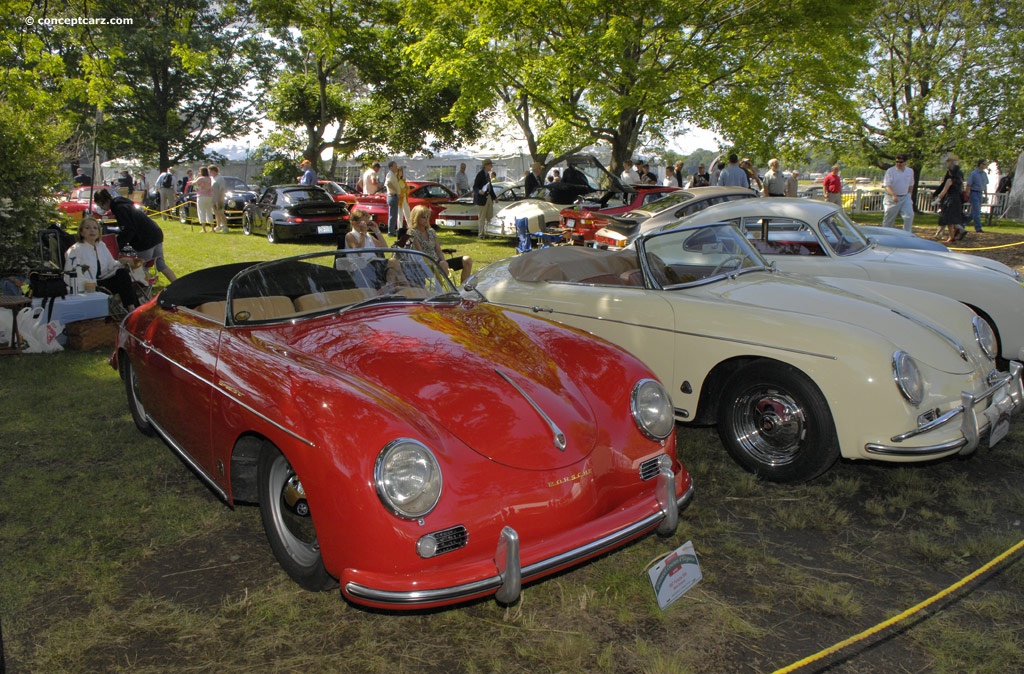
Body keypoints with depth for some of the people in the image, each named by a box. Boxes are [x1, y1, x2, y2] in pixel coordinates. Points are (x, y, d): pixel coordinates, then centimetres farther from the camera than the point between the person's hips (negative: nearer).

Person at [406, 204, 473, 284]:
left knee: (467, 260, -6)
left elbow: (439, 251, 14)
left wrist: (443, 261, -8)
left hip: (438, 262, 8)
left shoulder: (431, 232, 18)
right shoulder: (412, 233, -4)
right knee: (443, 265, -41)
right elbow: (420, 253, -12)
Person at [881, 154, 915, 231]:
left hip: (905, 198, 4)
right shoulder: (890, 171, -9)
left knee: (909, 215, -11)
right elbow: (886, 186, -18)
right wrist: (893, 195, -33)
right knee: (889, 219, 3)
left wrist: (908, 194, 14)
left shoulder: (910, 171, 7)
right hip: (892, 198, -4)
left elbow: (911, 185, 21)